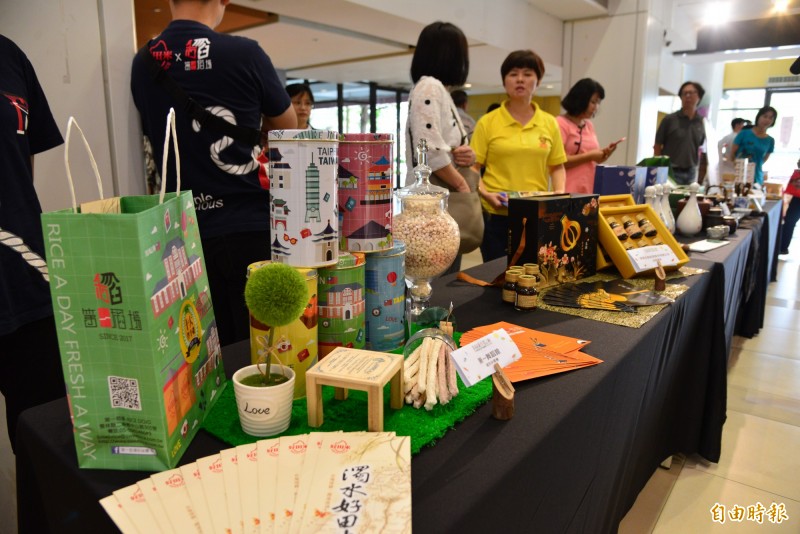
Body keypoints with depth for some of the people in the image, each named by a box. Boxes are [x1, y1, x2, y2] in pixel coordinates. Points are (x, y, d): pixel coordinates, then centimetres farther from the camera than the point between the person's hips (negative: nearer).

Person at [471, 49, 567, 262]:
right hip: (496, 215, -2)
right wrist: (485, 193, -17)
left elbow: (557, 167, 13)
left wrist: (560, 193, -4)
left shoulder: (549, 123, 7)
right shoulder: (487, 122, -1)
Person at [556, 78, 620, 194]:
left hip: (589, 191, 7)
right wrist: (589, 156, -13)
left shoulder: (590, 126, 15)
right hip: (568, 192, -6)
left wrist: (604, 153, 2)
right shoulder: (561, 123, -6)